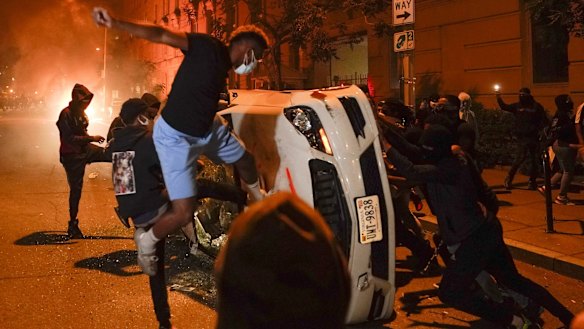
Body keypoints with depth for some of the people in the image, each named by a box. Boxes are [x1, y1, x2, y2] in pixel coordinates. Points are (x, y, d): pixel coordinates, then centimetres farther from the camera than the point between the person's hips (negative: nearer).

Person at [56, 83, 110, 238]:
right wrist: (92, 138, -25)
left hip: (85, 150, 8)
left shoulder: (80, 112, 6)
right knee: (76, 189, 0)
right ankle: (73, 224, 13)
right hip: (72, 156, -8)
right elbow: (69, 138, -26)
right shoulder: (66, 114, -20)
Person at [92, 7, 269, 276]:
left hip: (208, 128, 9)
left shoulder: (224, 63, 4)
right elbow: (161, 35, -30)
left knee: (245, 160, 27)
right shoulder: (207, 46, -21)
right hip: (176, 137, -9)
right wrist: (115, 24, -42)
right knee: (183, 213, -12)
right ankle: (147, 240, 17)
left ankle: (258, 198, 59)